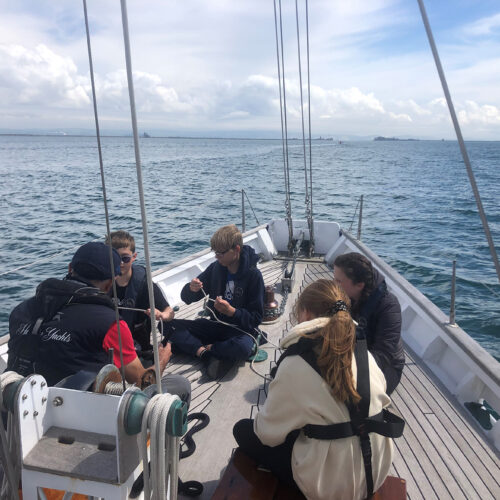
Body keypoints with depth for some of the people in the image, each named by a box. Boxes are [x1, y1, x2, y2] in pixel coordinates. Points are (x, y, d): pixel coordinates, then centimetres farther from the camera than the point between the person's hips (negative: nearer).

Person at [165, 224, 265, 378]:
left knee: (242, 348, -40)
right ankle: (205, 353, -23)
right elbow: (186, 298, 5)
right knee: (168, 325, -13)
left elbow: (256, 319, -12)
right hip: (215, 324, 4)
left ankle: (201, 348, -16)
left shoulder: (253, 275, -13)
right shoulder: (215, 268, -1)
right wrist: (191, 289, -18)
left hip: (240, 328, -4)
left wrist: (231, 311, -28)